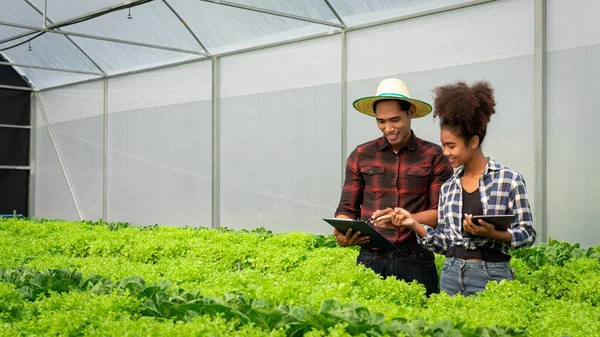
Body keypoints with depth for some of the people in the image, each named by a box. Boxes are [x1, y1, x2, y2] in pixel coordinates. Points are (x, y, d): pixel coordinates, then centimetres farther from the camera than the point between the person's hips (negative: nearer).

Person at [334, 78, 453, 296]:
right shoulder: (361, 156, 8)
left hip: (416, 260, -1)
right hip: (371, 259, 1)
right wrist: (342, 233, -12)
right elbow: (347, 209, 9)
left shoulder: (434, 157, 2)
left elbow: (441, 213, -1)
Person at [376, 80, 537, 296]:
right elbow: (445, 242, 9)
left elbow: (528, 234, -4)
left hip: (490, 276, -4)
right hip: (451, 275, 4)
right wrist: (414, 224, -4)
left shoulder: (509, 179, -5)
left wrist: (492, 233, -20)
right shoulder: (448, 187, 8)